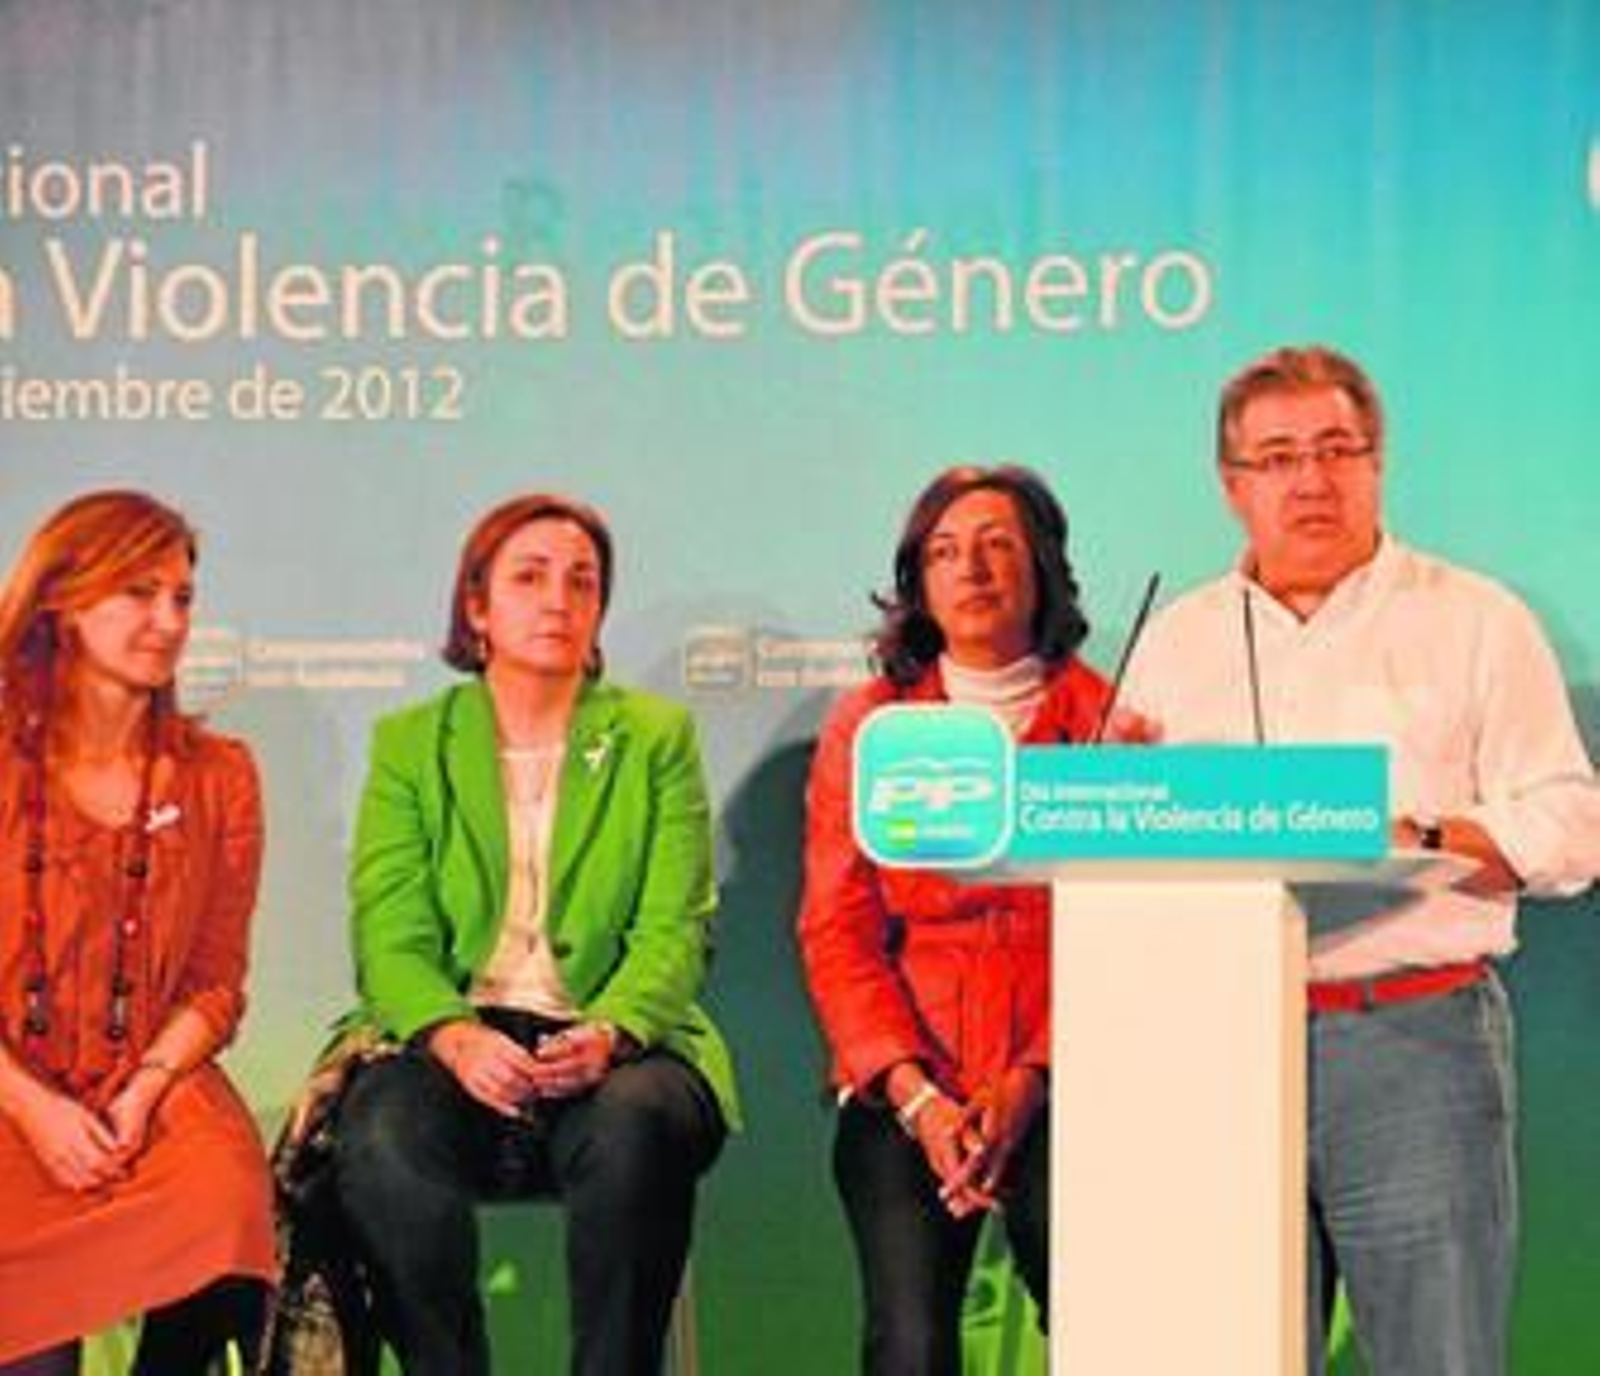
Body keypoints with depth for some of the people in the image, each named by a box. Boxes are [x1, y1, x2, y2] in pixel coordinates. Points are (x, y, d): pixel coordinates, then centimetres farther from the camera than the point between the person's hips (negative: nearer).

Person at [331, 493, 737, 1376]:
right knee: (384, 1136, -33)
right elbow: (388, 936, 1)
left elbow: (673, 931, 2)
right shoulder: (410, 743, 13)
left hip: (617, 1054, 0)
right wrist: (455, 1038, -20)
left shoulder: (657, 738, 13)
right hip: (448, 1044, 0)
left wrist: (608, 1035, -19)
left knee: (632, 1126, -35)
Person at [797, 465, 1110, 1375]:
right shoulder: (867, 725, 12)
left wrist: (1032, 1080, -12)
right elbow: (836, 931, 5)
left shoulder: (1107, 718, 8)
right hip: (902, 1094, 1)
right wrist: (914, 1094, -9)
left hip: (1061, 1089, -1)